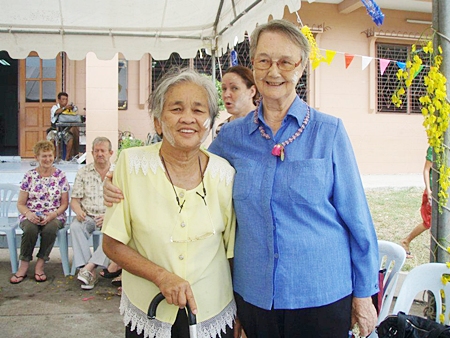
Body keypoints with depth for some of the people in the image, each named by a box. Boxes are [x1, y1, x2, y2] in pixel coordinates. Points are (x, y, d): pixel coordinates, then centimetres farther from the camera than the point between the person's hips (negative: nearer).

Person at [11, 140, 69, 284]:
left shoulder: (60, 176, 5)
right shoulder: (29, 176, 5)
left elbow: (64, 203, 5)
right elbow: (20, 204, 6)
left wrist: (53, 215, -14)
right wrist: (29, 214, -16)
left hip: (54, 217, 0)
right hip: (30, 216, 0)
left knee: (50, 228, -34)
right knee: (30, 229, -34)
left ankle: (40, 265, -18)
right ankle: (24, 265, -18)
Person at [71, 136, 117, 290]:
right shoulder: (83, 172, 10)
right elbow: (74, 200, 9)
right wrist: (79, 212, -15)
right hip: (87, 216, 2)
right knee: (75, 227, -30)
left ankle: (88, 268, -35)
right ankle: (91, 273, -31)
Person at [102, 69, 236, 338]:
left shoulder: (225, 173, -8)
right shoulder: (132, 163, -12)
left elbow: (234, 253, 0)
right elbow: (112, 245, -7)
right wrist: (162, 276, -19)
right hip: (147, 314, -1)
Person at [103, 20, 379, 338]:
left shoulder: (329, 132, -5)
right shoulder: (231, 136, 1)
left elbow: (356, 216, -2)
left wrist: (364, 293, 0)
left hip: (322, 295, -2)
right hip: (254, 295, 2)